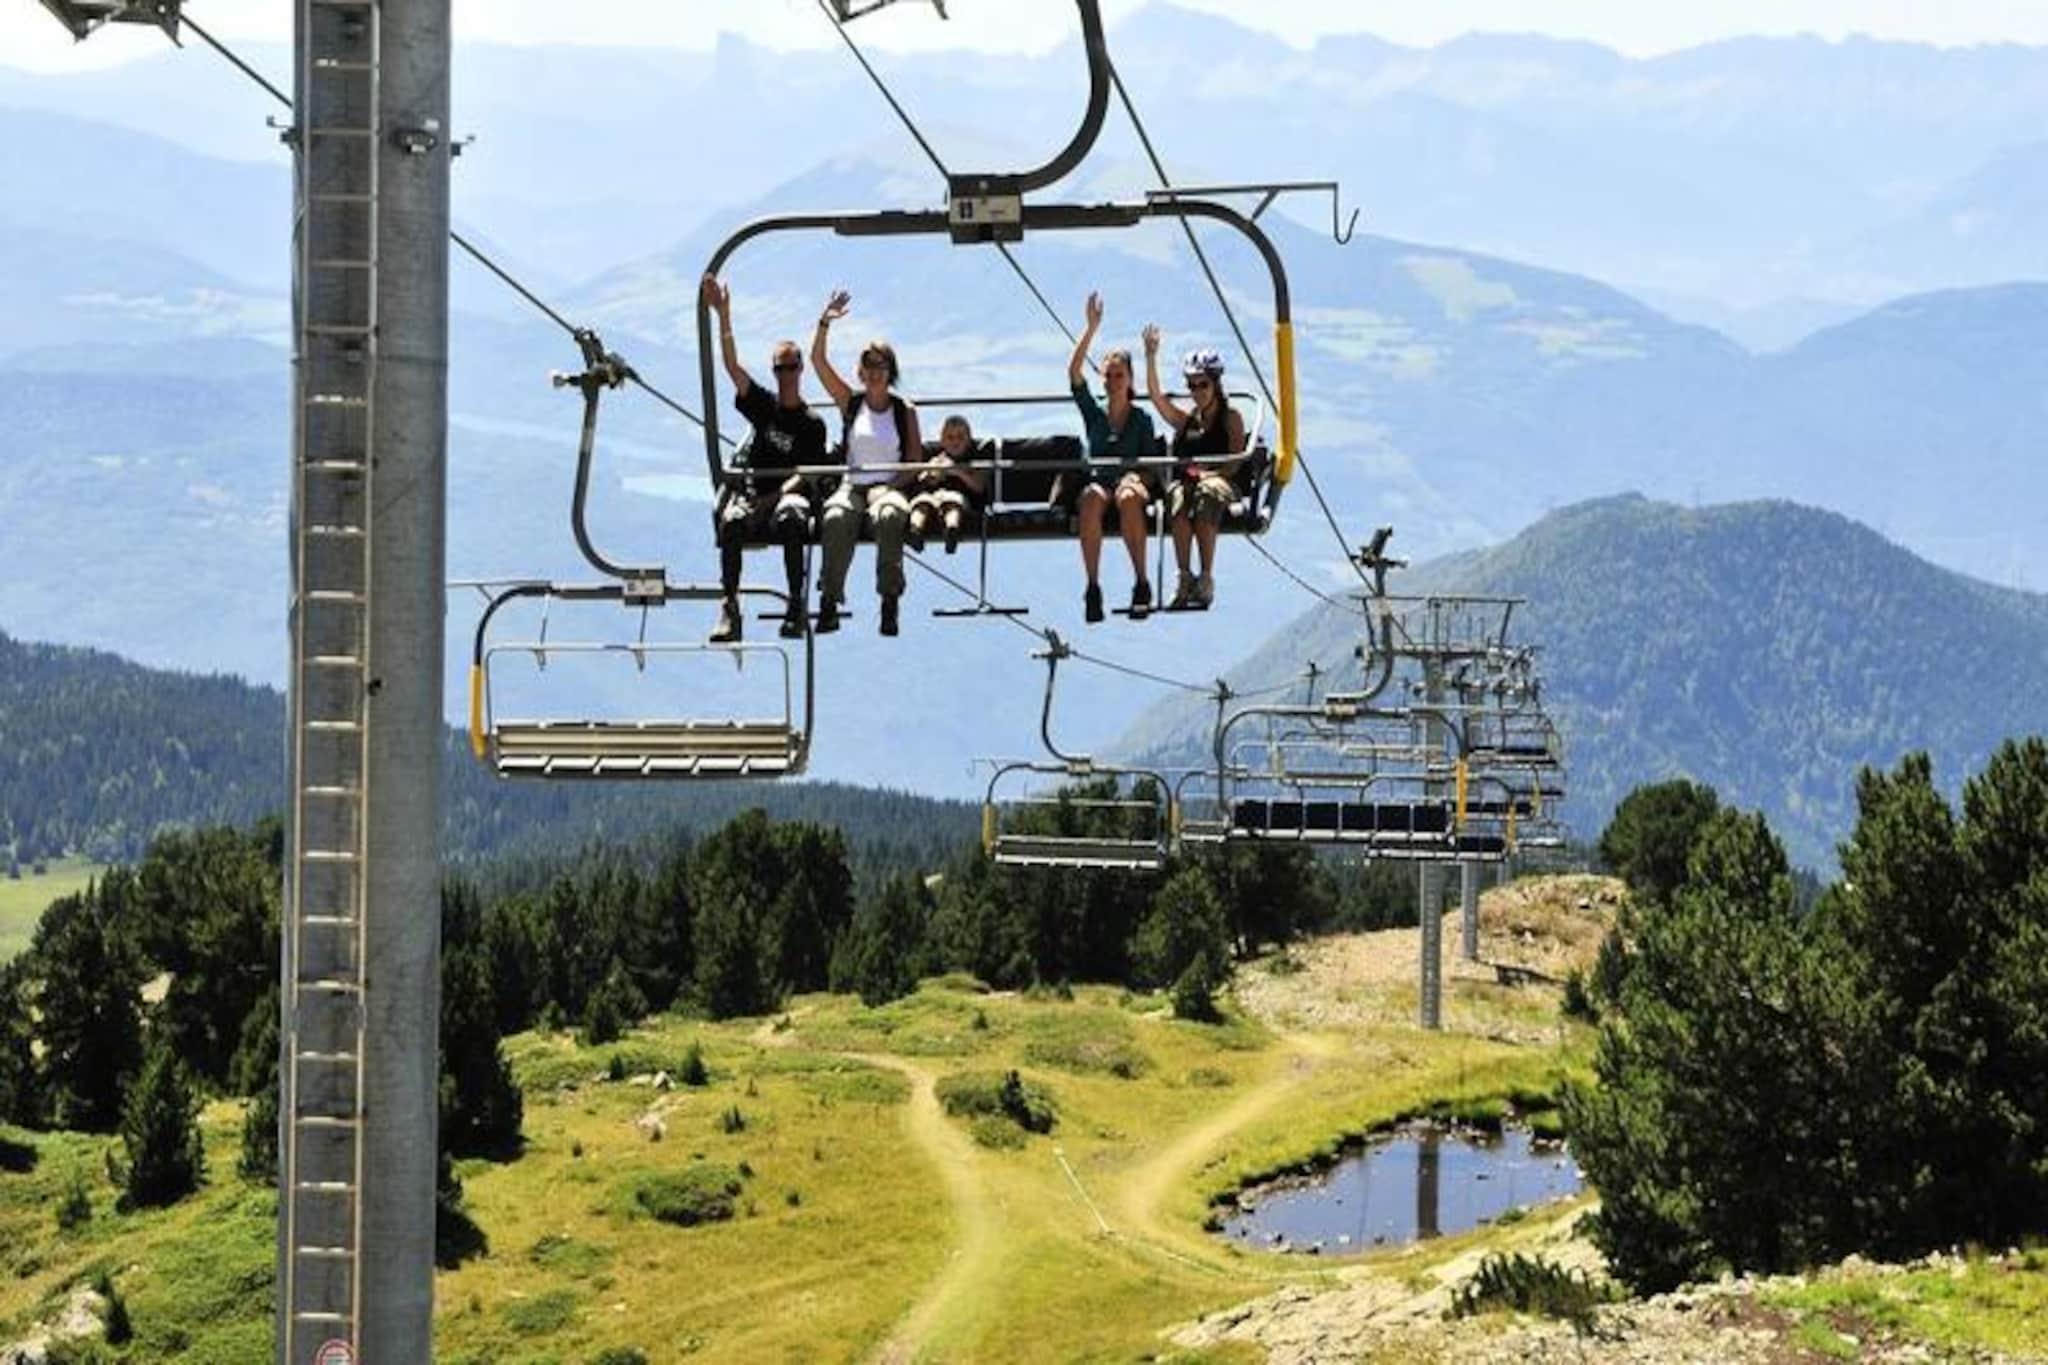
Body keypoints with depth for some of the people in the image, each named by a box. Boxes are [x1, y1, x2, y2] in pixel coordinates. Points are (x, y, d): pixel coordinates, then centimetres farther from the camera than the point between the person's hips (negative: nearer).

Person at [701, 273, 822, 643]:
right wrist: (724, 315, -5)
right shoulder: (763, 406, 14)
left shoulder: (812, 424, 7)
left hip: (791, 494, -2)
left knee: (789, 519, -38)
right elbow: (732, 365, 4)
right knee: (731, 522, -32)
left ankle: (796, 608, -33)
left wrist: (778, 497, -19)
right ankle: (729, 609, -36)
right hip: (753, 492, 2)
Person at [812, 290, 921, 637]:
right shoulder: (850, 402, 13)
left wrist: (895, 485, -11)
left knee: (888, 515, -38)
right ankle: (829, 601, -36)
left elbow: (915, 460, 6)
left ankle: (890, 602, -38)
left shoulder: (905, 410, 9)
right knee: (836, 518, -34)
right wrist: (825, 324, -6)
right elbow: (818, 362, 5)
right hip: (852, 484, 1)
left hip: (890, 485, -1)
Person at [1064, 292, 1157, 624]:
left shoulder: (1141, 419, 13)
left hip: (1130, 481, -1)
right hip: (1097, 481, 1)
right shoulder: (1094, 415, 16)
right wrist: (1092, 329, -3)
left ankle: (1141, 581, -36)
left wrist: (1139, 480, -16)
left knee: (1128, 497, -40)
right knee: (1092, 501, -38)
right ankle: (1092, 587, -38)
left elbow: (1149, 463, 8)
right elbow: (1073, 373, 3)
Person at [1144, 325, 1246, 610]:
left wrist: (1210, 473, -17)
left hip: (1219, 483, -3)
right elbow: (1155, 395, 10)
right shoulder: (1185, 420, 24)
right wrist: (1151, 357, -1)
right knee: (1179, 497, -35)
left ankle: (1206, 578, -41)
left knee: (1207, 493, -40)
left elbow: (1235, 461, 2)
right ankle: (1184, 578, -41)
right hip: (1185, 481, 3)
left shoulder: (1230, 418, 14)